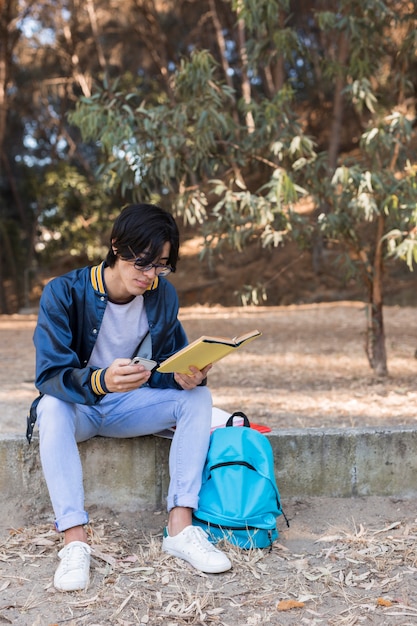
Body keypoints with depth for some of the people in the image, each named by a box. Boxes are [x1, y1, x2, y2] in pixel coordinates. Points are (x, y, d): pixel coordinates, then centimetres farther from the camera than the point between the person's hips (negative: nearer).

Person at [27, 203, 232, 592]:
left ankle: (180, 527, -25)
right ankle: (74, 541, -36)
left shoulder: (163, 294, -6)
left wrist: (184, 377, -26)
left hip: (130, 405, 4)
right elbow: (50, 374, -26)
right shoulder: (64, 293, -20)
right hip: (77, 409, -3)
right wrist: (101, 381, -47)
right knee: (52, 406, -36)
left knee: (197, 396, -19)